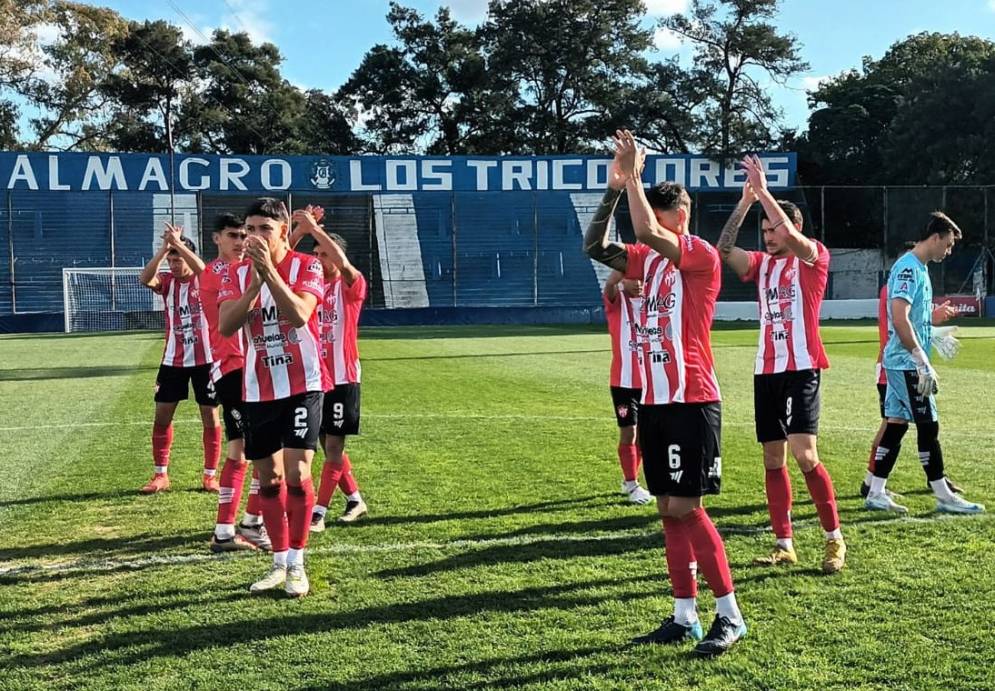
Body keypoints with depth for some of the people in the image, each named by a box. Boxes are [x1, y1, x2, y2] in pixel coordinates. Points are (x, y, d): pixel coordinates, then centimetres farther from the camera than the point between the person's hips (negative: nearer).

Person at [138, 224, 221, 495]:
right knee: (162, 415, 3)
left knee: (210, 416, 2)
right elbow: (145, 279, -20)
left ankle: (210, 475, 13)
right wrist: (164, 248, -27)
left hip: (205, 358, -3)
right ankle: (160, 475, 14)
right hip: (173, 359, 3)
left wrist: (178, 243, -34)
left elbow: (204, 270, -31)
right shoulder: (167, 281, 1)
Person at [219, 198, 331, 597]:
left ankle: (296, 564, 4)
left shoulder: (306, 266, -6)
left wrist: (269, 269, -28)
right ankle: (279, 563, 22)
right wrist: (255, 281, -21)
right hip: (258, 390, 4)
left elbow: (299, 315, -24)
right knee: (268, 480, 9)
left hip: (302, 386, -4)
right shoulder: (238, 274, 4)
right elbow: (225, 326, -12)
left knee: (296, 475, -11)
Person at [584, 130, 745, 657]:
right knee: (668, 509, 9)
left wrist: (633, 172, -14)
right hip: (655, 400, 8)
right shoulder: (650, 258, 13)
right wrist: (614, 188, 4)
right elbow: (595, 247, 11)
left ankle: (730, 617, 4)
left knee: (685, 509, -8)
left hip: (691, 402, -8)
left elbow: (647, 232, -25)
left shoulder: (701, 256, -10)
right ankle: (684, 617, 17)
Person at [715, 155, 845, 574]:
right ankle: (784, 544, 13)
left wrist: (763, 190, -13)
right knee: (773, 459, 6)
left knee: (804, 455, -14)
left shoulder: (814, 258, -2)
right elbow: (723, 250, 2)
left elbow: (790, 232, -20)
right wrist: (745, 202, -2)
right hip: (766, 371, 6)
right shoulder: (762, 264, 13)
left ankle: (834, 539, 1)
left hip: (802, 369, -6)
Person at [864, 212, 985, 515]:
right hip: (907, 363, -10)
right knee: (928, 426, -3)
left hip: (901, 364, 10)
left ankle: (876, 493, 12)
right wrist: (922, 362, -24)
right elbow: (899, 320, -25)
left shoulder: (917, 268, 17)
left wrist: (924, 364, 22)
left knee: (896, 424, 9)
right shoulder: (908, 268, -15)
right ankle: (944, 497, 6)